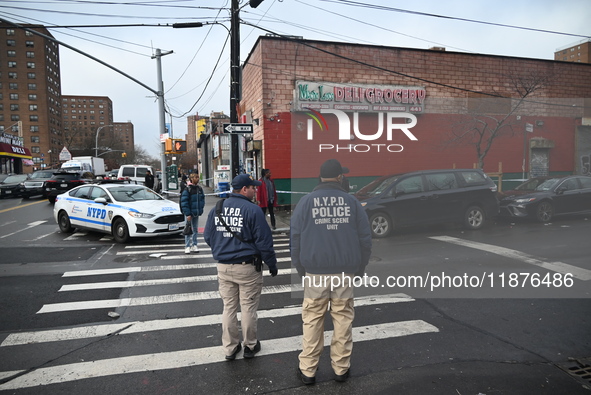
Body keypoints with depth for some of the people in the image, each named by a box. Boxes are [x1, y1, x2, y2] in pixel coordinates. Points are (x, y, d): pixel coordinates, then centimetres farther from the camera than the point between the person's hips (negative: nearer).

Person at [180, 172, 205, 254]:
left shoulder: (199, 188, 7)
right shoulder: (187, 189, -12)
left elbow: (202, 198, 17)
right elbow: (184, 202, -14)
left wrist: (201, 209, 5)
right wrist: (187, 214, -18)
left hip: (196, 213, 6)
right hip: (189, 213, -6)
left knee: (195, 230, 12)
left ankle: (194, 245, 21)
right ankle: (187, 246, 6)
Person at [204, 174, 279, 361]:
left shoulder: (216, 209, 3)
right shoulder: (252, 210, -14)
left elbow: (208, 236, 10)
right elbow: (263, 241, -13)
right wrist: (272, 264, -1)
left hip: (223, 267, 5)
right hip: (247, 268, -5)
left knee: (228, 308, 15)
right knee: (248, 308, 10)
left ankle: (230, 348, 25)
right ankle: (250, 346, 24)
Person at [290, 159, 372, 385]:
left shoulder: (306, 201, 1)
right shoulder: (352, 202, 3)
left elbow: (295, 237, 0)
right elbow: (365, 239, 4)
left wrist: (300, 268, 9)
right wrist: (360, 269, 13)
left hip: (315, 272, 0)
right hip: (346, 272, 1)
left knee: (312, 319, 7)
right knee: (343, 318, 10)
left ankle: (307, 370, 15)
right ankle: (341, 368, 20)